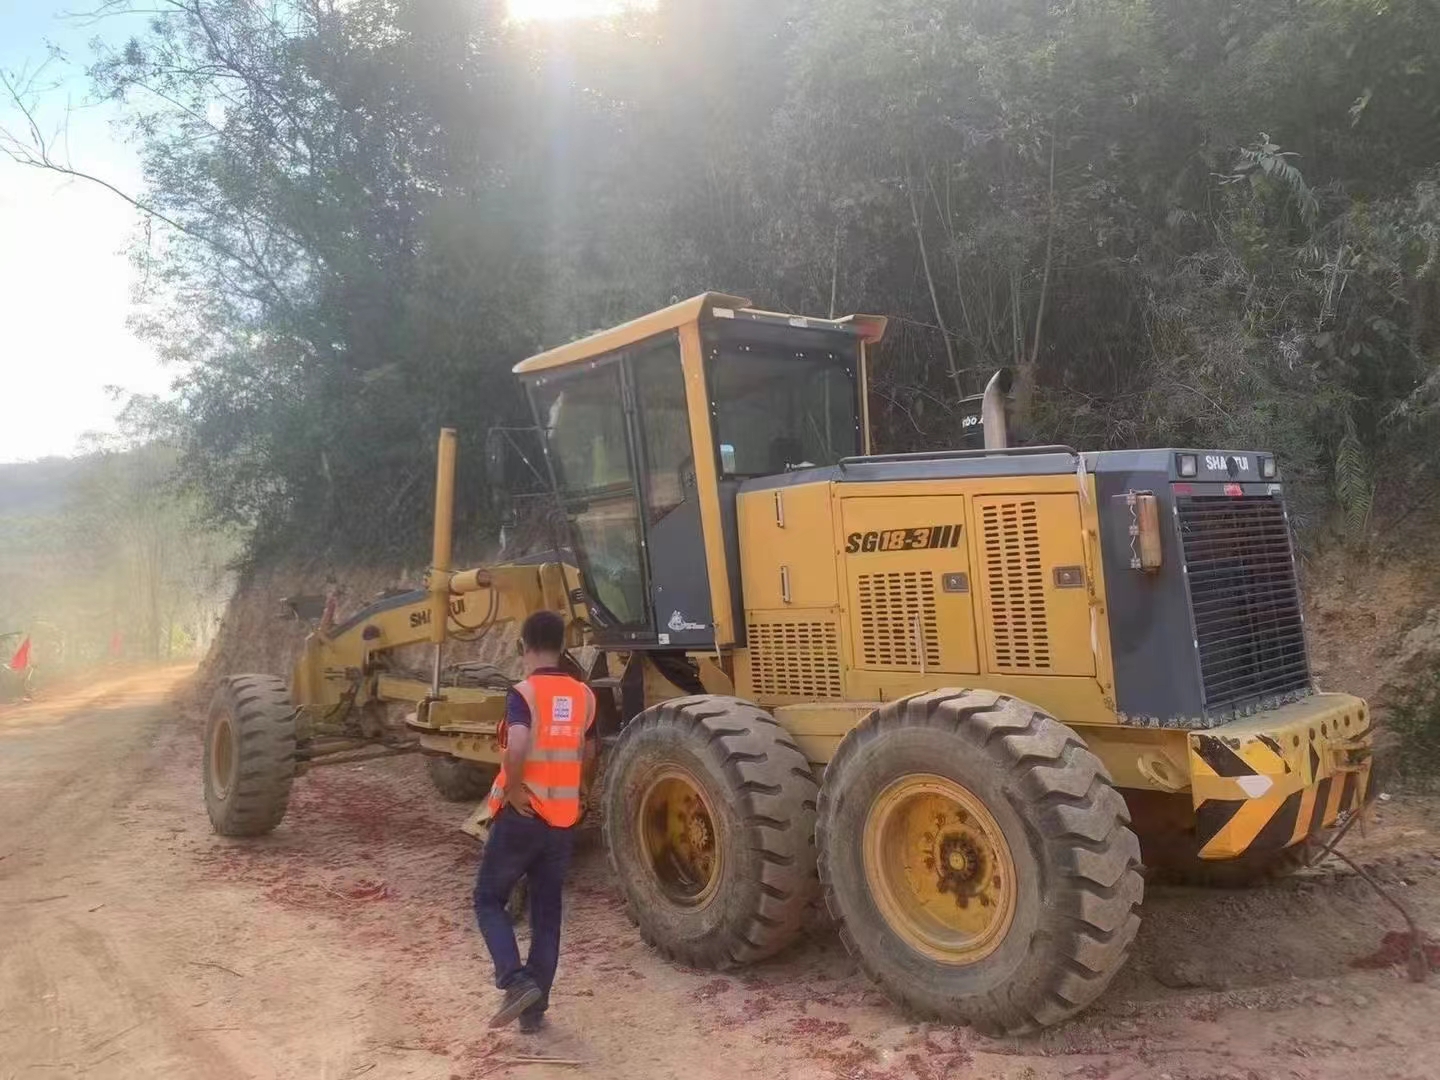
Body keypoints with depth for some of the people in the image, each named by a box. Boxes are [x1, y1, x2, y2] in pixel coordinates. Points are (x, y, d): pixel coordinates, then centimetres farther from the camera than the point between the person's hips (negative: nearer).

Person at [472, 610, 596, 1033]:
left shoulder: (524, 693, -15)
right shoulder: (584, 696, 4)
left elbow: (516, 749, -32)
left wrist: (514, 790, -16)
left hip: (522, 815, -5)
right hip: (564, 819, 5)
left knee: (488, 900, 13)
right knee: (547, 911, 14)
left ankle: (516, 981, -3)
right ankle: (535, 1008, 20)